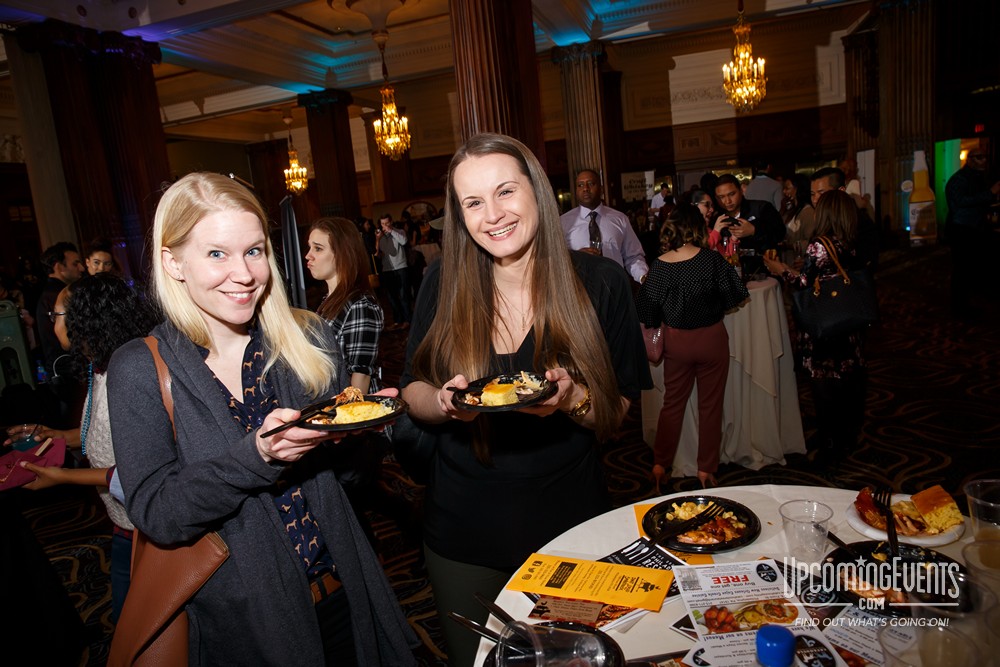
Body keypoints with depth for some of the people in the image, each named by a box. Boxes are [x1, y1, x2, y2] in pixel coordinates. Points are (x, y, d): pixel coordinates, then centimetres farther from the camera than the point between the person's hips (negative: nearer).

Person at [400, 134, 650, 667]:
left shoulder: (600, 283, -11)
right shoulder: (443, 284, -7)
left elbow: (614, 414, -6)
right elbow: (412, 395, -2)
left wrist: (571, 399, -27)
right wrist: (445, 402, -23)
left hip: (569, 523, -1)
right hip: (462, 530, 2)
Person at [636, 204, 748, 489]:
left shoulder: (659, 265, -11)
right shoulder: (711, 258, -15)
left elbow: (646, 311, -4)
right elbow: (735, 294, -9)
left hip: (676, 341, 1)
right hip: (711, 338, -1)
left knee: (672, 403, 16)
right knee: (710, 405, 12)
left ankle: (660, 465, 20)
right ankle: (706, 470, 20)